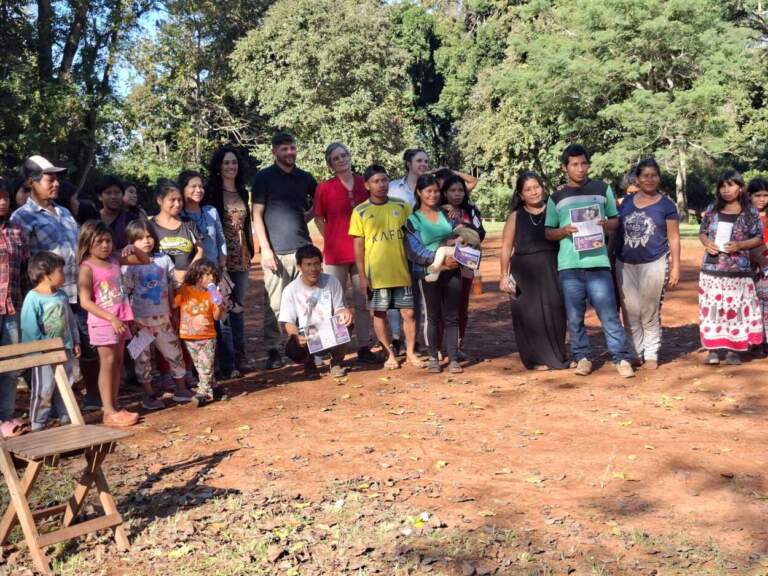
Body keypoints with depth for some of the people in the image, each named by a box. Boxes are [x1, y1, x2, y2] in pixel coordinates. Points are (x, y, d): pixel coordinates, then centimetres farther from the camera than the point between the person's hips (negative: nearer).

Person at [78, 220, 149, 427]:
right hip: (103, 322, -7)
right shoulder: (87, 268, -10)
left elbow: (145, 261, 18)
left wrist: (133, 249, -3)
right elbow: (85, 302, -16)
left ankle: (114, 408, 18)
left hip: (120, 320, 7)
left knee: (118, 363, 10)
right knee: (108, 363, -4)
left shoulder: (116, 261, 7)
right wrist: (111, 318, -22)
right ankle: (109, 412, 0)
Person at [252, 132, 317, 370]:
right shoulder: (264, 177, 1)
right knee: (274, 303, -3)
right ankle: (272, 350, 6)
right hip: (276, 251, -4)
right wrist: (265, 249, -10)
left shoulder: (304, 177, 12)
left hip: (303, 247, 4)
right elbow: (257, 215, -3)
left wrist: (308, 215, 9)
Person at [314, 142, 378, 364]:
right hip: (335, 254, -3)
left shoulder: (364, 183, 3)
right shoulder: (324, 188, -5)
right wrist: (331, 240, 1)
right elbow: (318, 218, 5)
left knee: (364, 302, 9)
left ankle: (364, 348, 18)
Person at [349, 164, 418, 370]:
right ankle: (390, 354, 20)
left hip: (402, 271, 1)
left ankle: (411, 352, 21)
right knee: (379, 314, 7)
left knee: (409, 312, 5)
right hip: (376, 273, -1)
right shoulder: (360, 211, -1)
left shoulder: (402, 206, 4)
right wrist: (362, 275, -4)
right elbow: (358, 245, -1)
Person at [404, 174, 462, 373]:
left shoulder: (446, 213, 12)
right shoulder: (412, 220, 1)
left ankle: (453, 359, 5)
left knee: (451, 316, 2)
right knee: (433, 316, 4)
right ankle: (433, 357, 16)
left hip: (452, 271, 3)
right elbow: (415, 251, -8)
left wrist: (455, 242, -9)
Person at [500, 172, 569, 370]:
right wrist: (504, 275, 0)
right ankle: (537, 359, 12)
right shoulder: (515, 217, 4)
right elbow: (506, 248, 5)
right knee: (531, 315, 1)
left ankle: (556, 356, 19)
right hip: (525, 273, -1)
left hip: (552, 271, 1)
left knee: (555, 312, 3)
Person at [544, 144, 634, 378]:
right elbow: (548, 232, 12)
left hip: (598, 262, -1)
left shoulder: (603, 189, 9)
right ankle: (582, 357, 17)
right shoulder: (556, 198, 9)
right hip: (569, 265, 1)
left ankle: (621, 358, 4)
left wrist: (606, 224, -8)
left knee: (609, 313, -3)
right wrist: (564, 230, -9)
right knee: (574, 316, 5)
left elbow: (617, 220, 15)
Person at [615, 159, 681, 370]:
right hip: (625, 265, 3)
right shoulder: (627, 201, 9)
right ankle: (636, 353, 15)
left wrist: (675, 266, -5)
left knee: (650, 313, 2)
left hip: (654, 264, -3)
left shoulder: (666, 205, 1)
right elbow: (616, 231, 14)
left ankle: (651, 354, 13)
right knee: (630, 312, 5)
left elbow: (674, 238, 1)